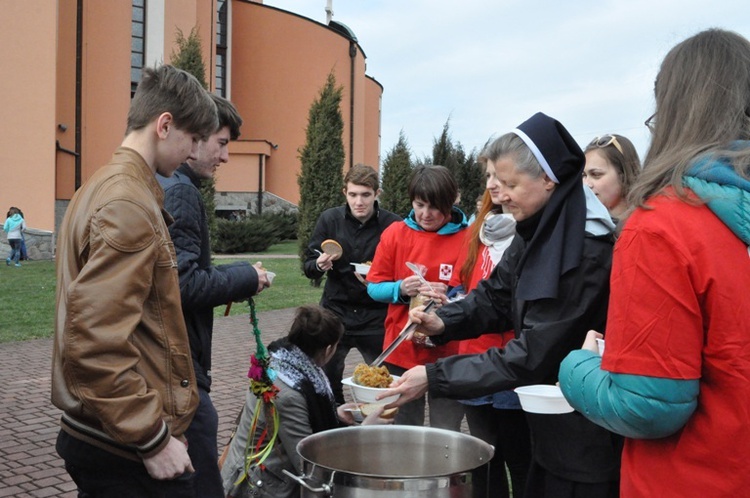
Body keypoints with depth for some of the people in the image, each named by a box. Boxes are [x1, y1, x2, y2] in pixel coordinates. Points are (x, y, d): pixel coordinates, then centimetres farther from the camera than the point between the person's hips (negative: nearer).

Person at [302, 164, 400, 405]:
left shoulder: (393, 225, -12)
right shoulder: (330, 219, -5)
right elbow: (308, 265, 1)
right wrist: (319, 265, -21)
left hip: (376, 318, -2)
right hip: (335, 313, 2)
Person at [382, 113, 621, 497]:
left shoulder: (587, 254, -26)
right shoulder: (536, 232, 2)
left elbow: (532, 355, -27)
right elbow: (495, 296, 9)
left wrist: (434, 377, -25)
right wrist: (444, 322, -11)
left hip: (583, 435, -8)